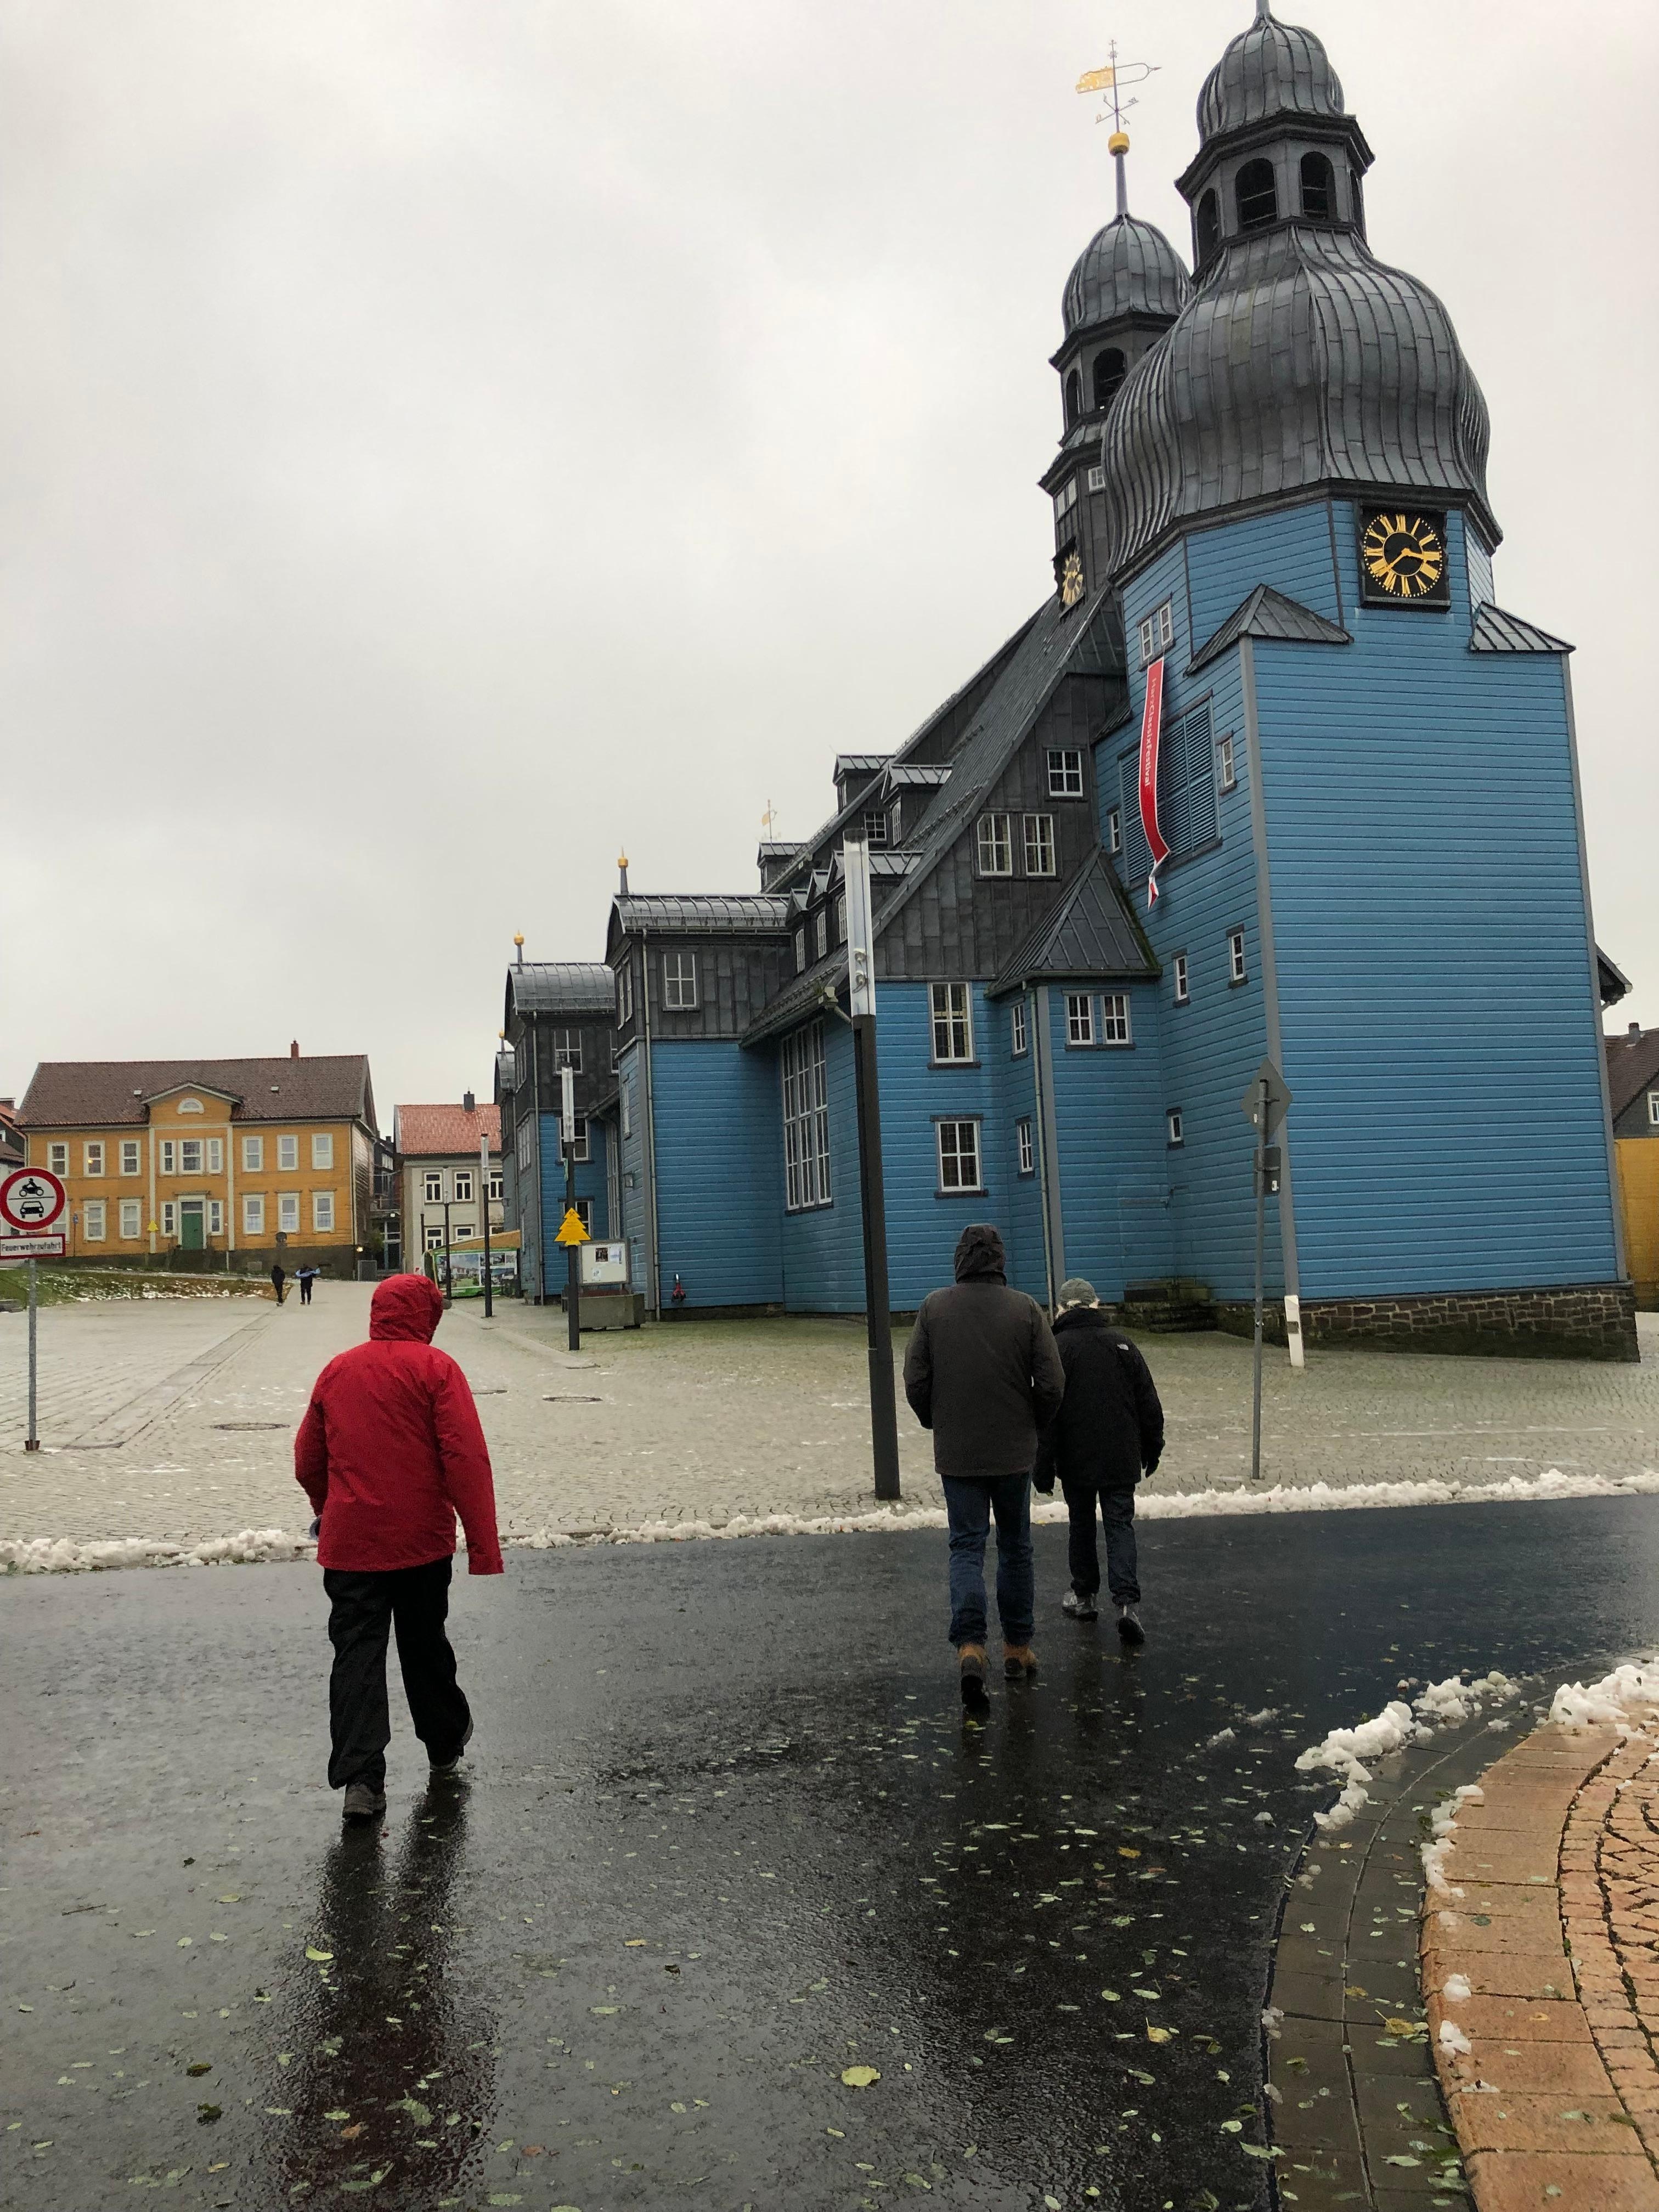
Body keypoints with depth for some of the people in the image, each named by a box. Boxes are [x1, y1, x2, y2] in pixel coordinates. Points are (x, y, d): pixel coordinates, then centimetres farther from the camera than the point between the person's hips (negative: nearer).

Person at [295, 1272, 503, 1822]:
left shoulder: (337, 1371, 6)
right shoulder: (434, 1368, -8)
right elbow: (467, 1460, -15)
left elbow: (308, 1461, 14)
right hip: (422, 1539, -2)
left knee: (356, 1653, 3)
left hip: (348, 1543, 2)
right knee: (425, 1644, 16)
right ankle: (446, 1744, 34)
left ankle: (360, 1777, -6)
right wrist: (483, 1543, -14)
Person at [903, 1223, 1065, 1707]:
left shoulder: (934, 1307, -5)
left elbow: (915, 1381, -4)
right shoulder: (1025, 1308, -6)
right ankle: (1017, 1647, 22)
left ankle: (970, 1645, -12)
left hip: (957, 1453, 0)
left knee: (966, 1546, 5)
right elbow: (1051, 1383, -7)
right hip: (1013, 1452, 0)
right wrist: (1032, 1426, 11)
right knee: (1015, 1547, 14)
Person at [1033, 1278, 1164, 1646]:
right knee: (1121, 1526, 4)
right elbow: (1149, 1403, 7)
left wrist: (1043, 1467, -5)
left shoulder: (1057, 1348, -8)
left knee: (1081, 1526, 15)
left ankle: (1084, 1596, 25)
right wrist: (1152, 1448, 18)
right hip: (1121, 1459, 2)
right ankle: (1127, 1602, -12)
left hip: (1076, 1460, -2)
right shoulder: (1122, 1343, 2)